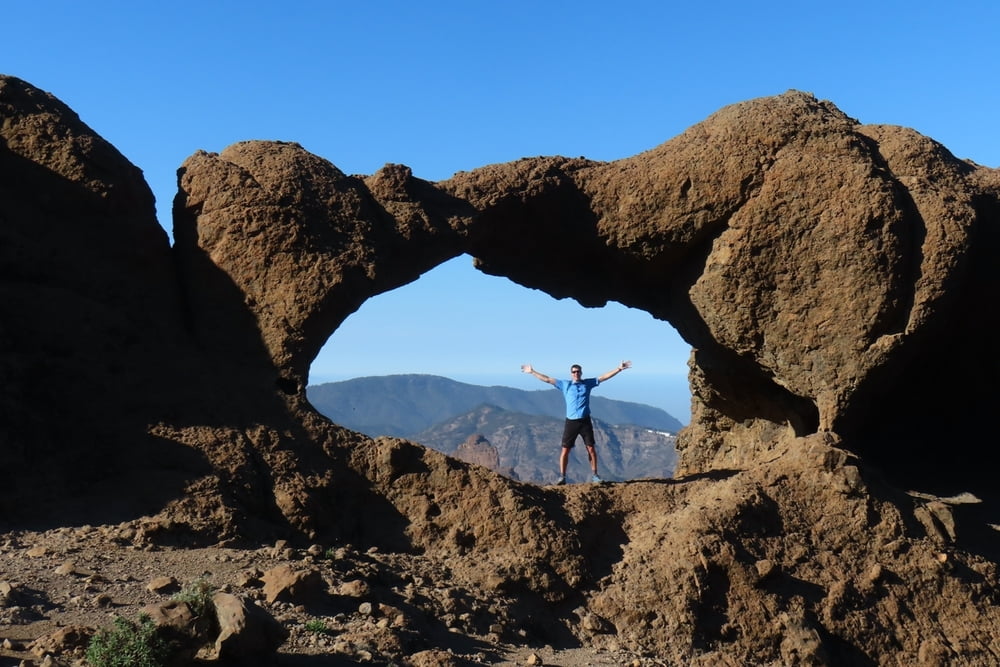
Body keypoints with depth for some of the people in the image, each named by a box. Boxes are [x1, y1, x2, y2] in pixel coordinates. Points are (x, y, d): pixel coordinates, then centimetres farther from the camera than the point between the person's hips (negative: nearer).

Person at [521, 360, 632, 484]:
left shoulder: (588, 383, 8)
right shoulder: (565, 384, 7)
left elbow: (605, 377, 5)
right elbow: (547, 379, 6)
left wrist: (619, 369, -2)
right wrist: (532, 372, 3)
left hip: (585, 421, 0)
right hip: (571, 422, 0)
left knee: (591, 448, 2)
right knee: (565, 450, -2)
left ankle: (594, 475, 13)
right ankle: (562, 477, 4)